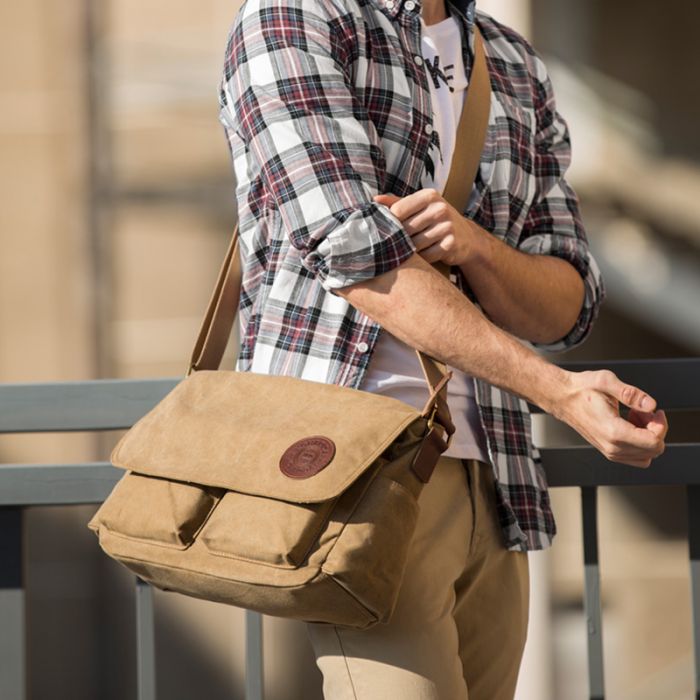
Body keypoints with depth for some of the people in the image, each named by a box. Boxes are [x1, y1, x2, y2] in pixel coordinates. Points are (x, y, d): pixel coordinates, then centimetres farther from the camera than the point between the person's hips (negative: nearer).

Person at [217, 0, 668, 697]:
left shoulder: (516, 69, 18)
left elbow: (565, 309, 11)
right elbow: (354, 255, -14)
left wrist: (470, 243, -12)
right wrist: (560, 392, -21)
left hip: (493, 484, 6)